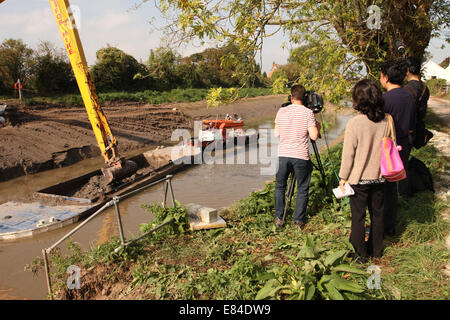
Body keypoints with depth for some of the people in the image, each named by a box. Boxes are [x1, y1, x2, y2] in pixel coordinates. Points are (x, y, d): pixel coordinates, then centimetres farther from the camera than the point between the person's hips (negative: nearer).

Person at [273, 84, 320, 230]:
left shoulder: (281, 111, 3)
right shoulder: (308, 113, -6)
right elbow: (314, 136, -10)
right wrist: (317, 127, 10)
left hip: (283, 155, 3)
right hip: (301, 157, -2)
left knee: (280, 186, 18)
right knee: (302, 189, 11)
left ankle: (279, 217, 21)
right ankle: (299, 220, 15)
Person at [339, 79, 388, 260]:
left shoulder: (354, 123, -19)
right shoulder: (386, 121, -5)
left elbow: (348, 154, -13)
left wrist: (343, 178, -3)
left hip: (359, 179, -4)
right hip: (379, 177, 5)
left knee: (358, 216, 9)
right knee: (377, 214, 18)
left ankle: (359, 253, 21)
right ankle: (376, 250, 33)